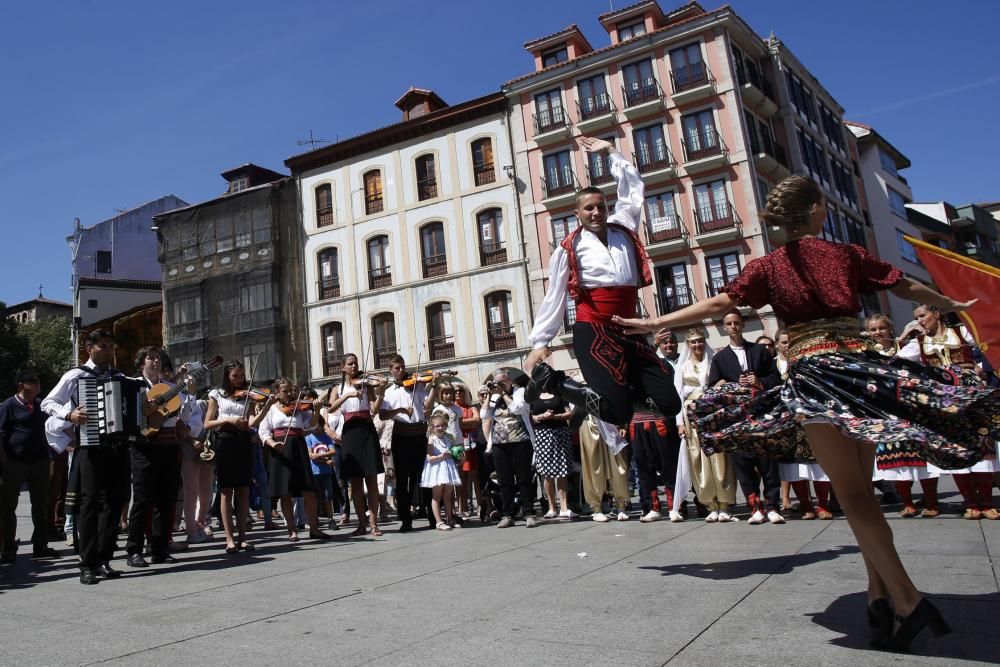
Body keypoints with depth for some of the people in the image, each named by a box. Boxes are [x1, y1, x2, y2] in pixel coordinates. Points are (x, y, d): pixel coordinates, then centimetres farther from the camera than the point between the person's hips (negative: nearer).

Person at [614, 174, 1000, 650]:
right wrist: (953, 305, 39)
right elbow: (907, 288, 20)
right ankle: (880, 592, 15)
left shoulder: (769, 266, 2)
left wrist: (656, 323, 2)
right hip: (862, 367, 4)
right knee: (860, 490, 13)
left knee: (851, 494, 0)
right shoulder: (848, 254, 9)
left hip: (814, 375, -3)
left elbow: (718, 304, -4)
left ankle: (908, 600, -5)